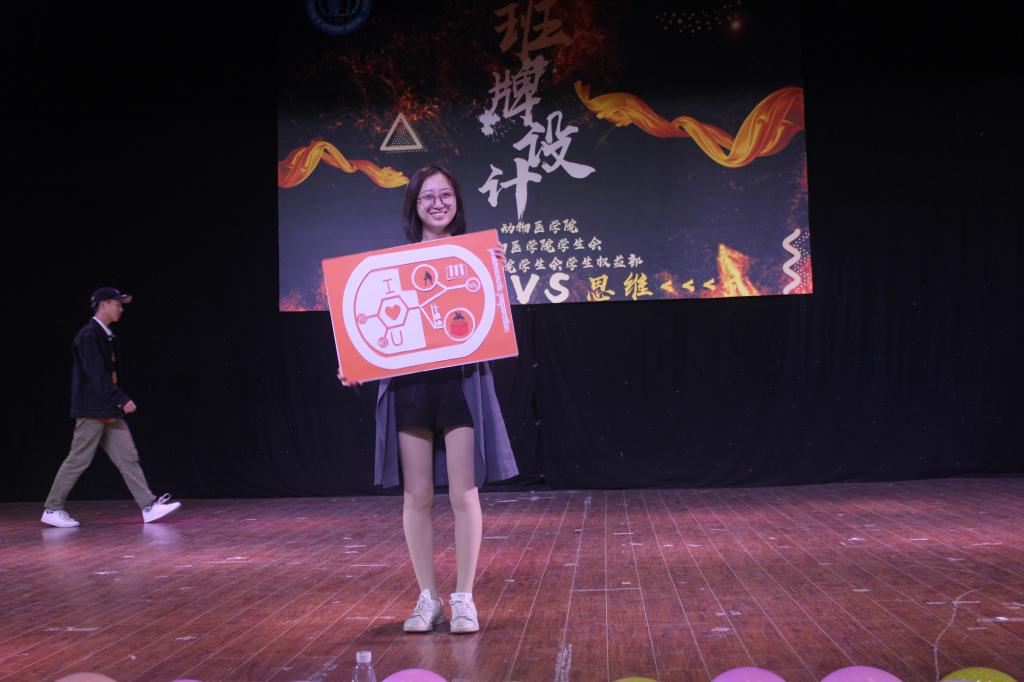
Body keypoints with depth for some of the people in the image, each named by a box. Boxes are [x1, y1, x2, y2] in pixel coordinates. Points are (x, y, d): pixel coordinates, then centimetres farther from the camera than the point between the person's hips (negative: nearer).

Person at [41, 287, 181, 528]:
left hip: (109, 412, 9)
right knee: (78, 460, -1)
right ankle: (52, 509, 10)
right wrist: (122, 400, -22)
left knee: (128, 458, 3)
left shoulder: (106, 336, 15)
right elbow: (97, 375, -20)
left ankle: (148, 506, 2)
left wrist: (118, 402, 15)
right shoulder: (88, 335, -13)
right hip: (92, 411, -9)